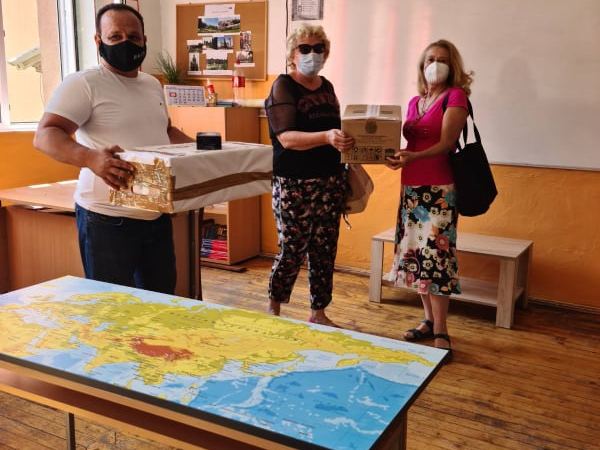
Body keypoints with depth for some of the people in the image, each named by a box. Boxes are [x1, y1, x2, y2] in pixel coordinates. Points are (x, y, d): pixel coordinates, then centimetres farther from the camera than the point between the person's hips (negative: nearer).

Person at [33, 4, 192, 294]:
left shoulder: (153, 85, 15)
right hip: (108, 219, -7)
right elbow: (45, 135, -20)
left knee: (162, 298, 16)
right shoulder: (83, 83, -10)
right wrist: (91, 158, -38)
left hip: (157, 216, 7)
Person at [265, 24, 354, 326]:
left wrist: (345, 140, 6)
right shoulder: (283, 87, -6)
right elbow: (287, 138, -20)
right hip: (294, 184, -6)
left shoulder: (327, 87, 14)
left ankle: (318, 313, 22)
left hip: (330, 181, 6)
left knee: (325, 250, 8)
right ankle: (273, 308, 22)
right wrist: (327, 137, -34)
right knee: (292, 250, -1)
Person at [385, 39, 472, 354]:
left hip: (438, 189, -6)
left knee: (435, 256, -7)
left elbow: (446, 143, -14)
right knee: (416, 254, 8)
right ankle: (429, 320, 21)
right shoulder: (414, 102, 16)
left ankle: (440, 332, 1)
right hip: (411, 187, 7)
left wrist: (412, 158, -29)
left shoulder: (455, 96, -3)